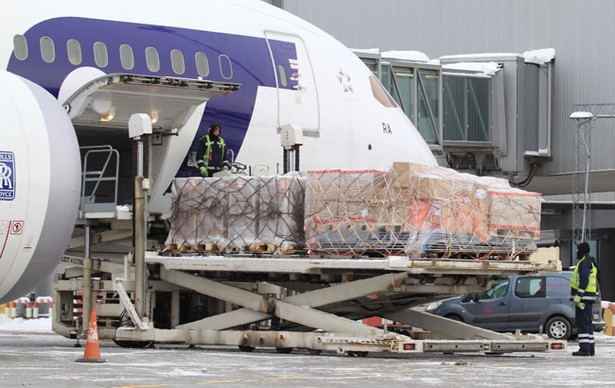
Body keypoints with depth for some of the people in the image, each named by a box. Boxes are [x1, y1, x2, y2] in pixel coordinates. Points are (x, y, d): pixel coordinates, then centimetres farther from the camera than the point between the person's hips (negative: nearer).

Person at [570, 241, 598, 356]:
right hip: (589, 297, 11)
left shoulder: (584, 262, -13)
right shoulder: (591, 262, 20)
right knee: (587, 322, 13)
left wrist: (578, 296, -25)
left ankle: (584, 348, -15)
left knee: (582, 322, -11)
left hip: (583, 297, -11)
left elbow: (584, 280, -23)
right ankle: (590, 349, 15)